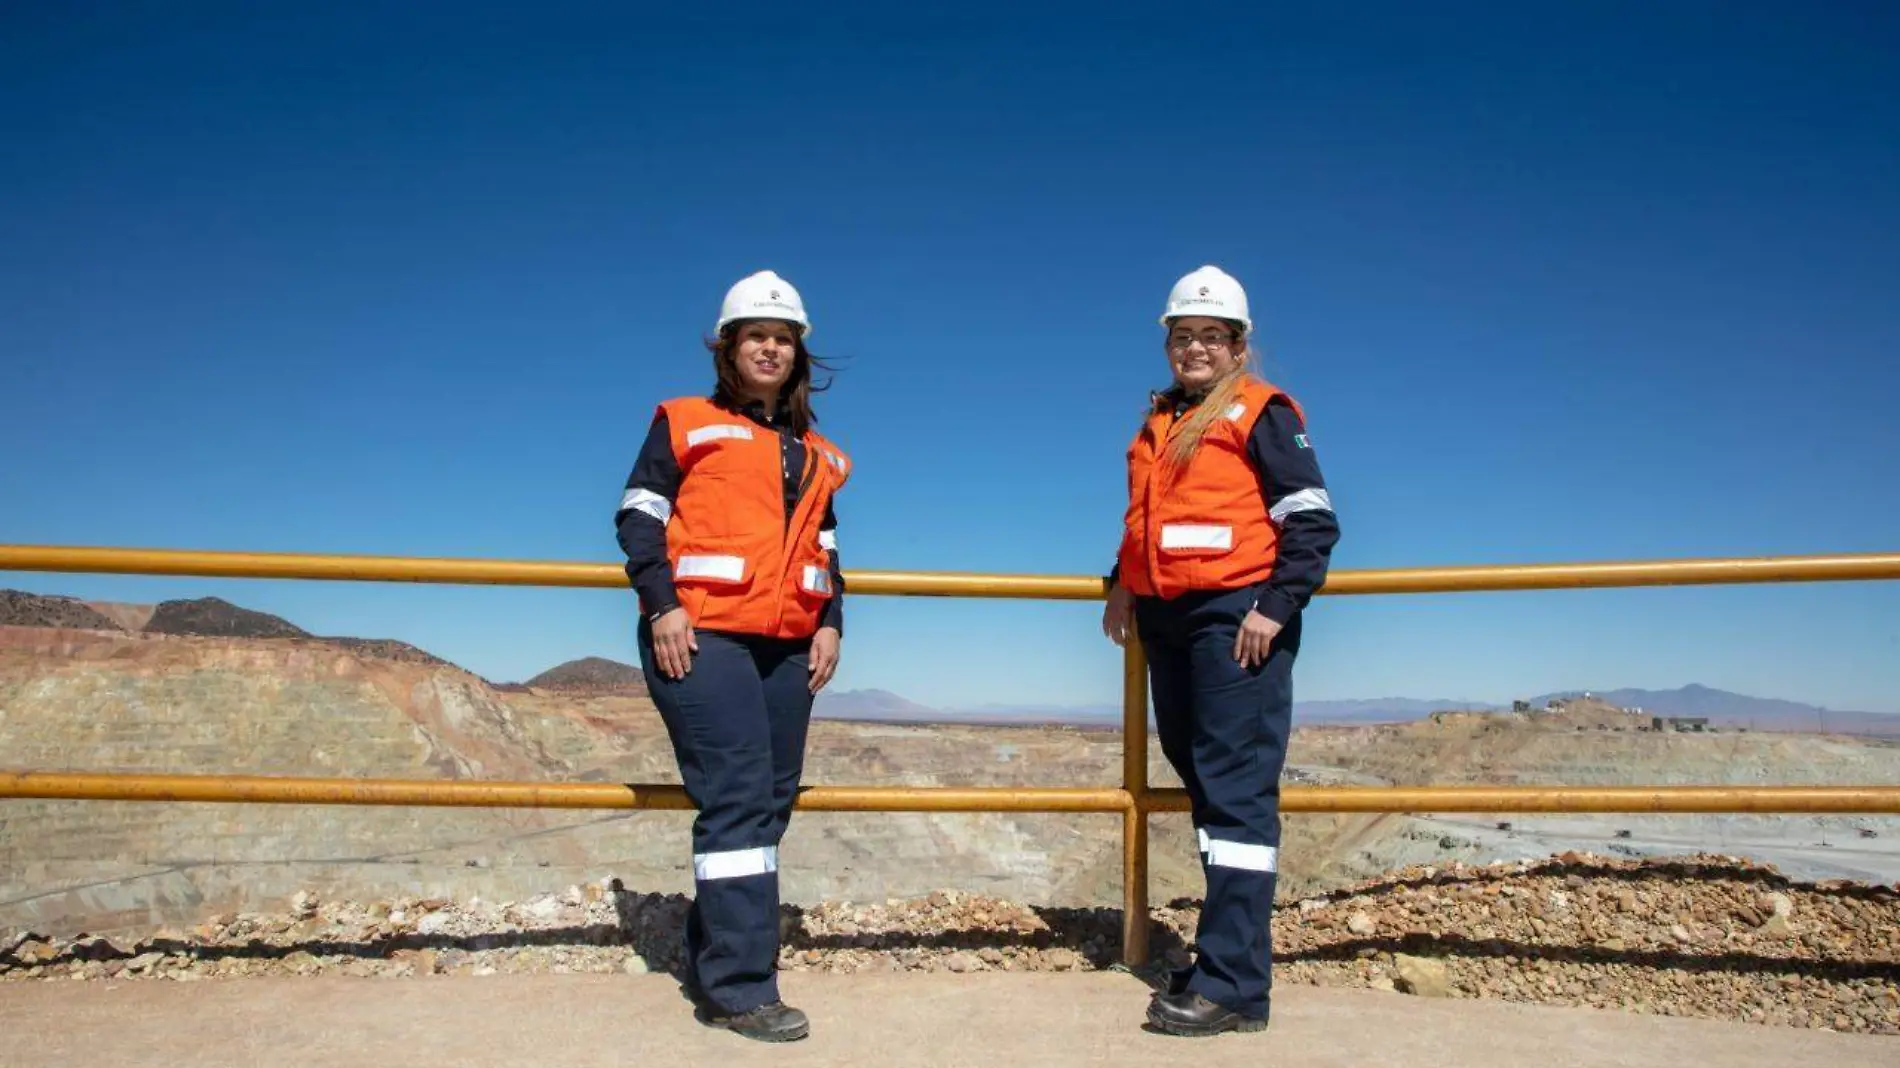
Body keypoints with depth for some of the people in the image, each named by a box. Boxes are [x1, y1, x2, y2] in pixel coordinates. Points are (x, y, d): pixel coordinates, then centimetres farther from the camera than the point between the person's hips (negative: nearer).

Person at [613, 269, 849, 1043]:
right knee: (736, 798, -13)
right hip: (701, 637, -6)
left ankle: (711, 964, 20)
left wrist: (830, 624, 7)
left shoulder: (816, 454, 21)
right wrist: (662, 604, -14)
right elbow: (638, 515, -1)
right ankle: (740, 986, -7)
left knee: (770, 802, 7)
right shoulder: (686, 423, 6)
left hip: (786, 646, 6)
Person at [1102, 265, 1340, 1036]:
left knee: (1236, 789, -8)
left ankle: (1233, 984, -4)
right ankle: (1228, 947, 25)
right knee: (1200, 779, 12)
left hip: (1235, 617, -8)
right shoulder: (1158, 422, 18)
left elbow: (1313, 520, -8)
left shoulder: (1261, 411, -3)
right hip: (1167, 622, 8)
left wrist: (1277, 606, -16)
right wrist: (1123, 586, 13)